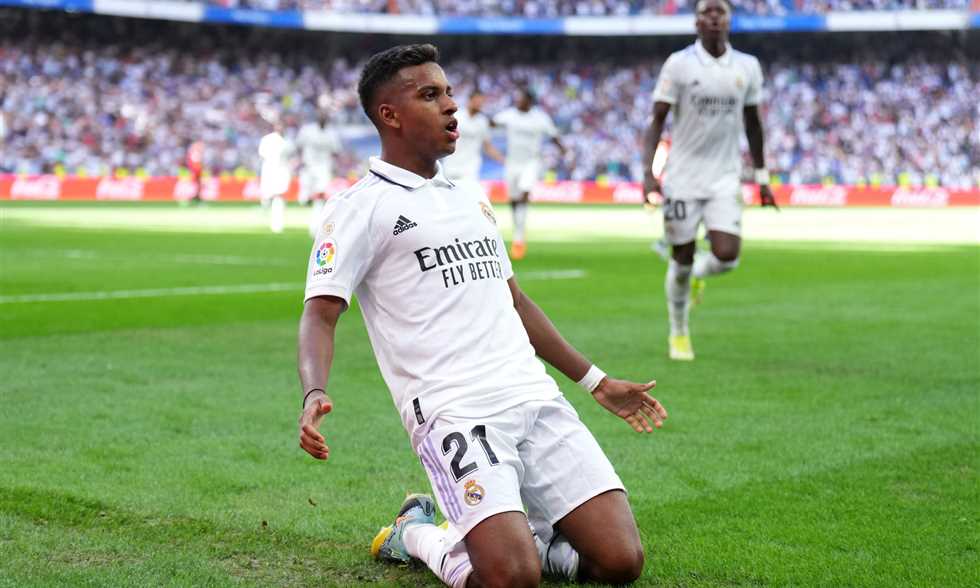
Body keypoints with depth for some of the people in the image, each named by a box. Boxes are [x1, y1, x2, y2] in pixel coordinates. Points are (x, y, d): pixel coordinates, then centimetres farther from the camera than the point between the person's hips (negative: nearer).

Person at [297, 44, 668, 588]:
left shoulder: (471, 197, 23)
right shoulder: (360, 207, 0)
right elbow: (320, 314, -7)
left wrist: (596, 381, 31)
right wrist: (314, 394, -28)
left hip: (536, 399, 7)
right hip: (453, 414, -6)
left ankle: (503, 534, 18)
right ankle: (417, 535, 9)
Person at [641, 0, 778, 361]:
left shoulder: (747, 67, 4)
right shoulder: (679, 64, -6)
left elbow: (752, 123, 15)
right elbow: (657, 121, -5)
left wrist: (762, 177, 15)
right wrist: (648, 172, -14)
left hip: (725, 178, 2)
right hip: (683, 178, -2)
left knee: (726, 257, -13)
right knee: (682, 259, 3)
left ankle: (698, 274, 24)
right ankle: (678, 333, 26)